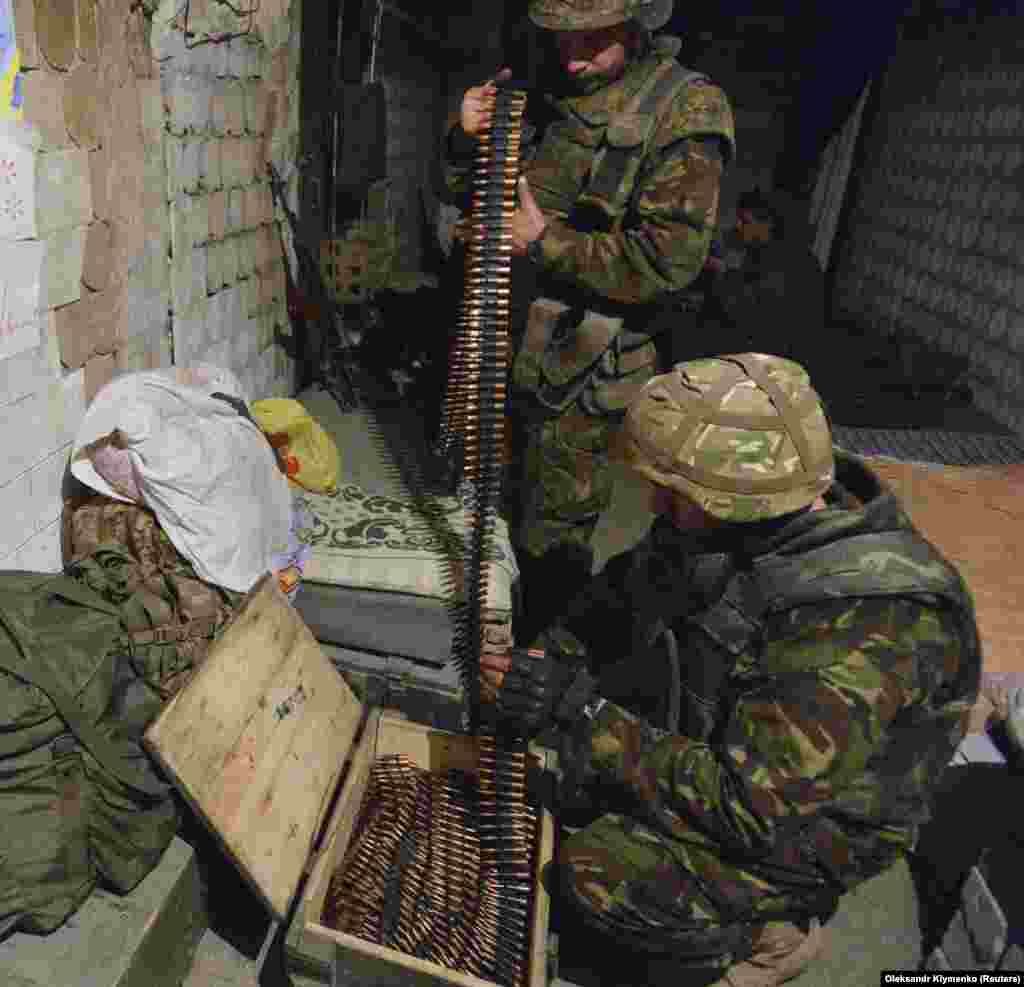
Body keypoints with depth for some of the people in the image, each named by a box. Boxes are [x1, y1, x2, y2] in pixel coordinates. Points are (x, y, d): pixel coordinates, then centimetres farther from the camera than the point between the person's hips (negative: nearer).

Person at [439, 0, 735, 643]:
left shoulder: (683, 112, -15)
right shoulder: (546, 92, 4)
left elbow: (668, 260, -21)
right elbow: (466, 193, 13)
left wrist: (546, 241, -23)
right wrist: (466, 141, -8)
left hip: (575, 373, -6)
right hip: (502, 347, 7)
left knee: (552, 542, 6)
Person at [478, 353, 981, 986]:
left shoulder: (866, 623, -38)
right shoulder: (744, 519, -15)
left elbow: (743, 804, -35)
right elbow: (624, 589, 1)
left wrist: (577, 708, -34)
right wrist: (548, 661, -14)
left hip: (802, 826, -7)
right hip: (721, 741, 7)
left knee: (597, 873, -17)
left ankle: (774, 933, 7)